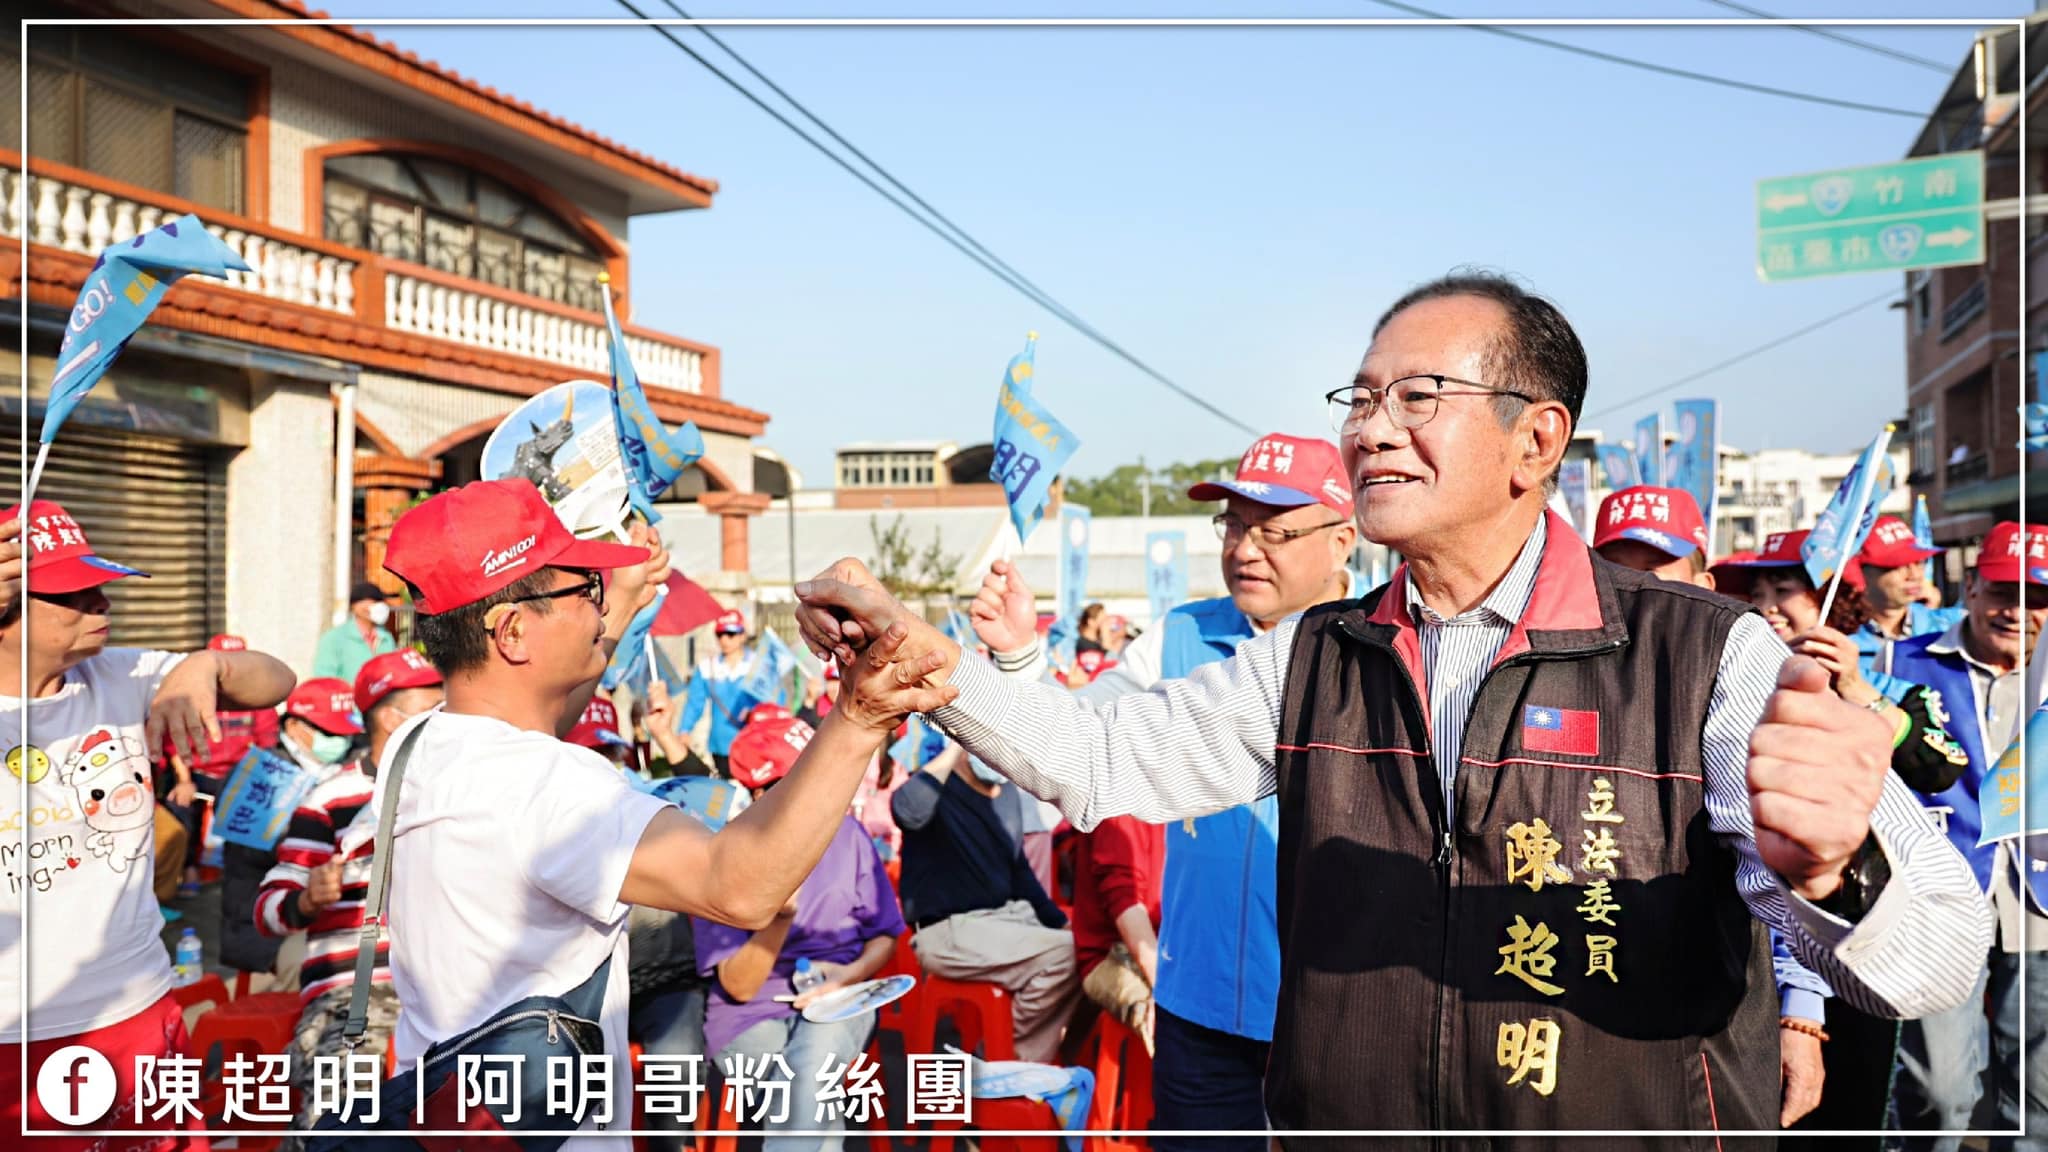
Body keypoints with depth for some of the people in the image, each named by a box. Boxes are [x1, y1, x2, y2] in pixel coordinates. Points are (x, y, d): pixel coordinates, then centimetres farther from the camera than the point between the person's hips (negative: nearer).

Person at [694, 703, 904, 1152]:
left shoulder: (846, 833, -2)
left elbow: (885, 935, 6)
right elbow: (738, 986, -12)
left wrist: (851, 974, -14)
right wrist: (780, 915, -28)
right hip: (751, 1014, -2)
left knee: (811, 1059, -32)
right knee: (815, 1103, -30)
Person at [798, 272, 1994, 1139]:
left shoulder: (1710, 656, -13)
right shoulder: (1311, 663, 1)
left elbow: (1937, 953, -20)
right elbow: (1103, 759, 4)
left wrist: (1826, 867, -43)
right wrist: (922, 655, -9)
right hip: (1335, 1114, 4)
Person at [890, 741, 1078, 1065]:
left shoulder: (1006, 805, 15)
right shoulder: (936, 786, -8)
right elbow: (908, 812, -33)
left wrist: (1062, 924, 13)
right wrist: (952, 751, -25)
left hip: (1008, 918, 8)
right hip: (950, 930, -8)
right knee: (1062, 954, -25)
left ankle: (1032, 1067, 1)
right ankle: (1013, 1062, -5)